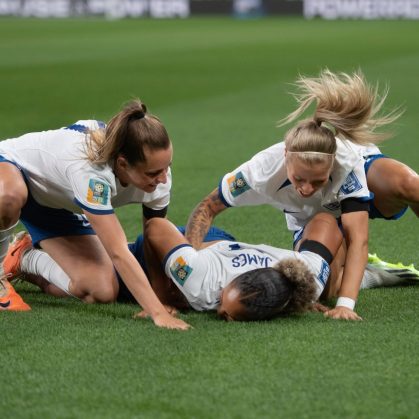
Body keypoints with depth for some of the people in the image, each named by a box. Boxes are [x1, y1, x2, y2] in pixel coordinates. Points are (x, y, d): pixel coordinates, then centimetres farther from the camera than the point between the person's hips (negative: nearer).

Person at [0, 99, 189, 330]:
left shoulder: (158, 177, -25)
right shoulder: (91, 171, -44)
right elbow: (118, 253, -46)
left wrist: (159, 304, -24)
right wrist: (159, 313, -50)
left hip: (57, 206, 6)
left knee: (102, 293, -11)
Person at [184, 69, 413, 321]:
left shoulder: (349, 160, -43)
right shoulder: (264, 171, -39)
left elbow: (357, 239, -44)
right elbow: (207, 209, -26)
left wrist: (346, 303, -55)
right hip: (312, 220, 1)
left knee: (405, 182, -34)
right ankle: (365, 272, 7)